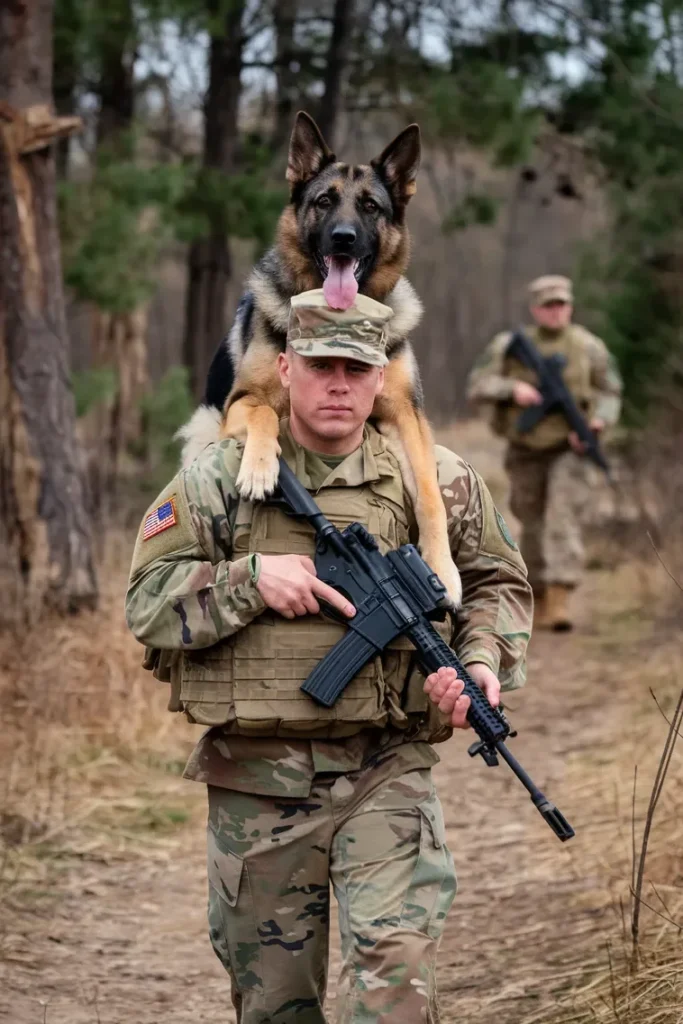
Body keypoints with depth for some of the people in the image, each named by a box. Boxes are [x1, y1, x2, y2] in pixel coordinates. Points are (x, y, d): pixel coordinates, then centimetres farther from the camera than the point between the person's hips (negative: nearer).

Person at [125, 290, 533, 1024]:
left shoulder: (434, 481, 3)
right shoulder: (221, 478, 0)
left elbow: (497, 581, 15)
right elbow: (146, 601, -2)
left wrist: (485, 661, -5)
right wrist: (250, 579, -17)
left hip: (383, 775, 0)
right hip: (255, 781, 1)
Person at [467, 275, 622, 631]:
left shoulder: (589, 347, -6)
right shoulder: (509, 345, -6)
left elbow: (610, 393, 4)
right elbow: (477, 388, -11)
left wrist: (600, 420, -17)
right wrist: (512, 389, -28)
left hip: (568, 449, -2)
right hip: (526, 453, 2)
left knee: (563, 519, -20)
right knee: (534, 526, 13)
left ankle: (560, 599, -29)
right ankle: (537, 599, 32)